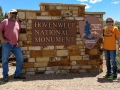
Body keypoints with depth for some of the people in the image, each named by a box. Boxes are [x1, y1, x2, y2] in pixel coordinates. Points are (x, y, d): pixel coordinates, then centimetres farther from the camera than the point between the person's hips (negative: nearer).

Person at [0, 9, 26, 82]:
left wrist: (18, 42, 7)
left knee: (20, 58, 1)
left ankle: (17, 74, 12)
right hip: (6, 44, -4)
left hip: (15, 45, 5)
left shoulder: (18, 23, 16)